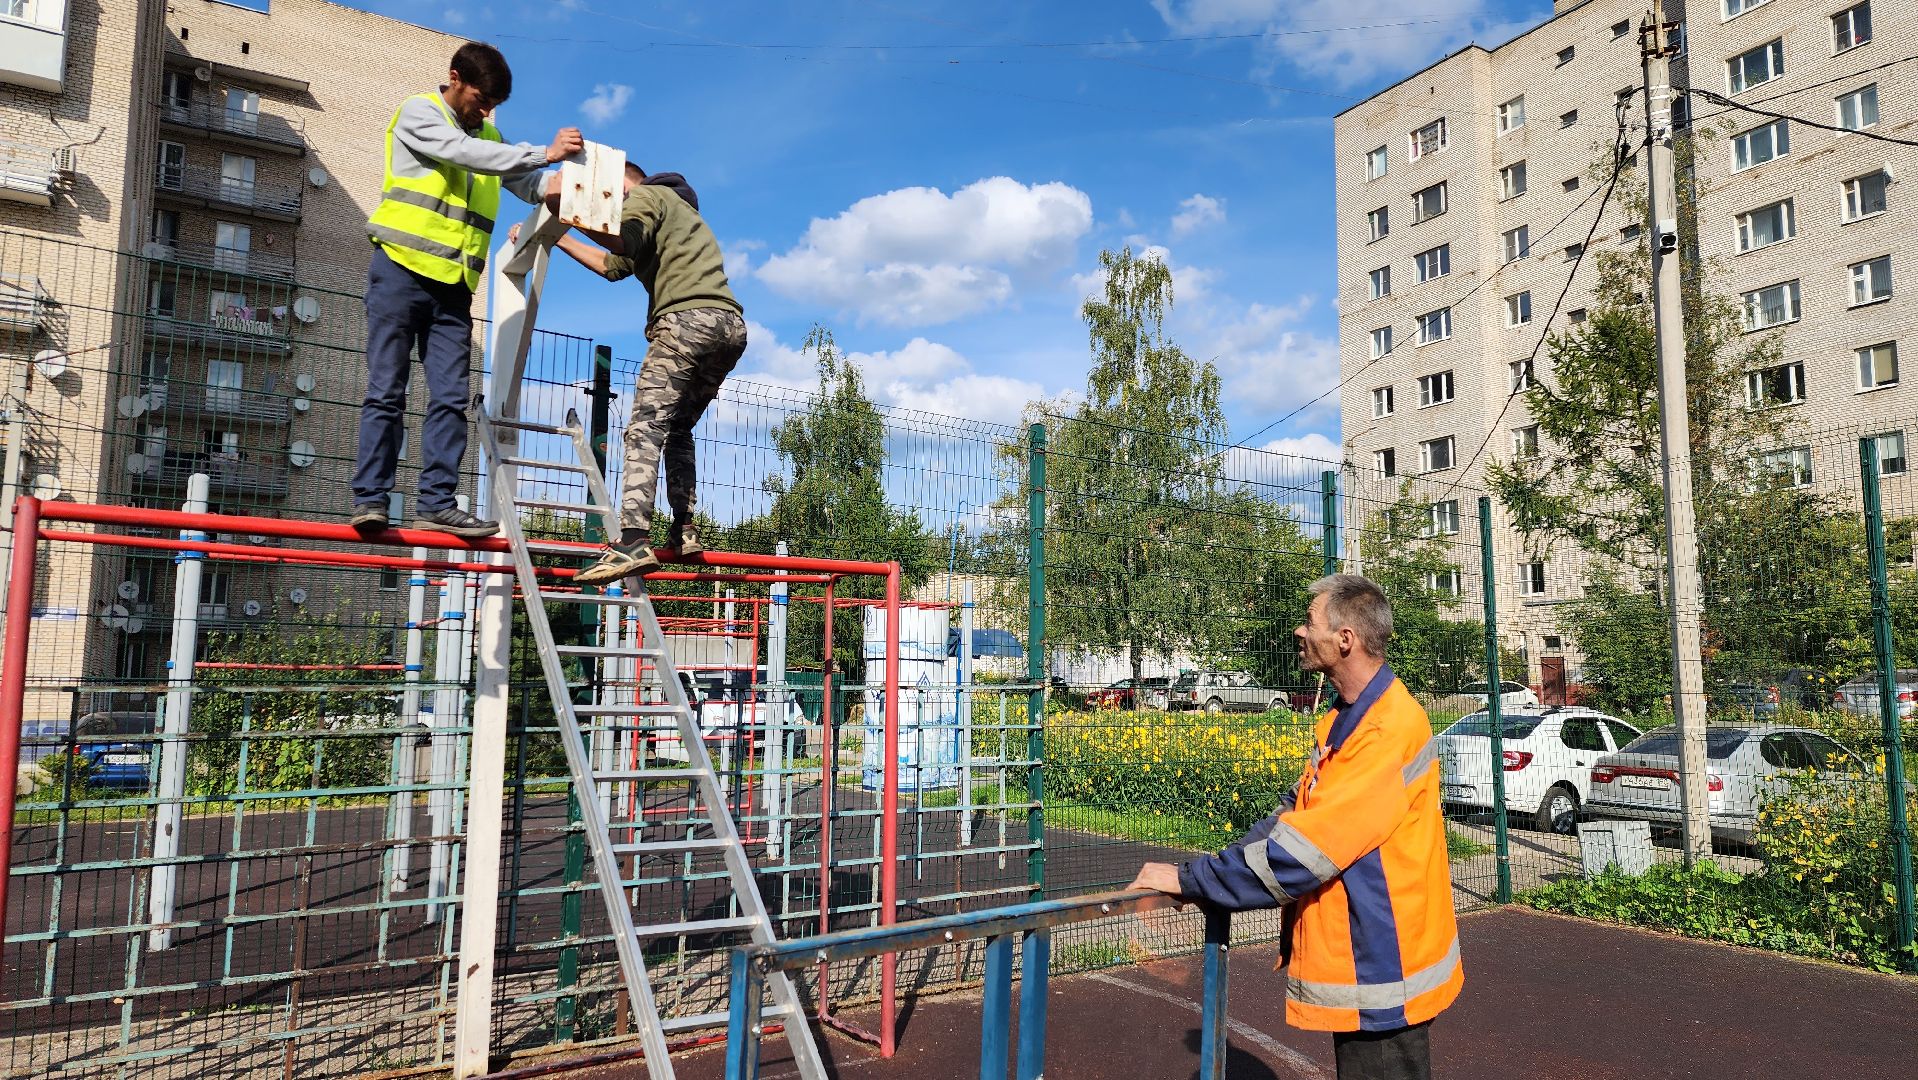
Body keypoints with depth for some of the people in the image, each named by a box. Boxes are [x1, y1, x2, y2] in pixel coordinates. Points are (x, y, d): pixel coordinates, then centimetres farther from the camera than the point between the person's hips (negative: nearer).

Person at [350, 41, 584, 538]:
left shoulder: (489, 137, 20)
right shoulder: (418, 112, 2)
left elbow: (532, 186, 11)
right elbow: (464, 153, -15)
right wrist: (544, 153, -19)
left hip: (452, 284, 5)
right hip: (402, 270, -5)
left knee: (451, 398, -4)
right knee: (386, 392, -6)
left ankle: (437, 504, -4)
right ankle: (370, 499, -4)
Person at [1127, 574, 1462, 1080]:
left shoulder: (1391, 730, -25)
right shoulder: (1343, 720, 8)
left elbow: (1306, 847, -28)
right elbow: (1295, 811, 10)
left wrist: (1188, 878, -22)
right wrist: (1219, 864, -4)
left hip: (1383, 979, -9)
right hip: (1354, 961, 9)